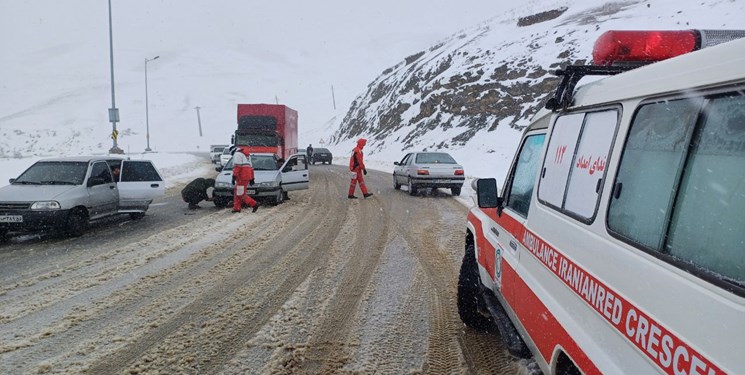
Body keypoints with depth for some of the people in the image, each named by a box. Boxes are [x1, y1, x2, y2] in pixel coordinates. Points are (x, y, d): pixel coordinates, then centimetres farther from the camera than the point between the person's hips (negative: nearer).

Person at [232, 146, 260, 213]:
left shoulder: (237, 154, -3)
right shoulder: (246, 155, 27)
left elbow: (237, 166, -17)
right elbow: (250, 167, 27)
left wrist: (234, 175, -20)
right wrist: (252, 178, 27)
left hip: (242, 177, -10)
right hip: (248, 176, 10)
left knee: (240, 194, -8)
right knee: (237, 192, 13)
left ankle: (254, 204, -11)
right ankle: (237, 208, 11)